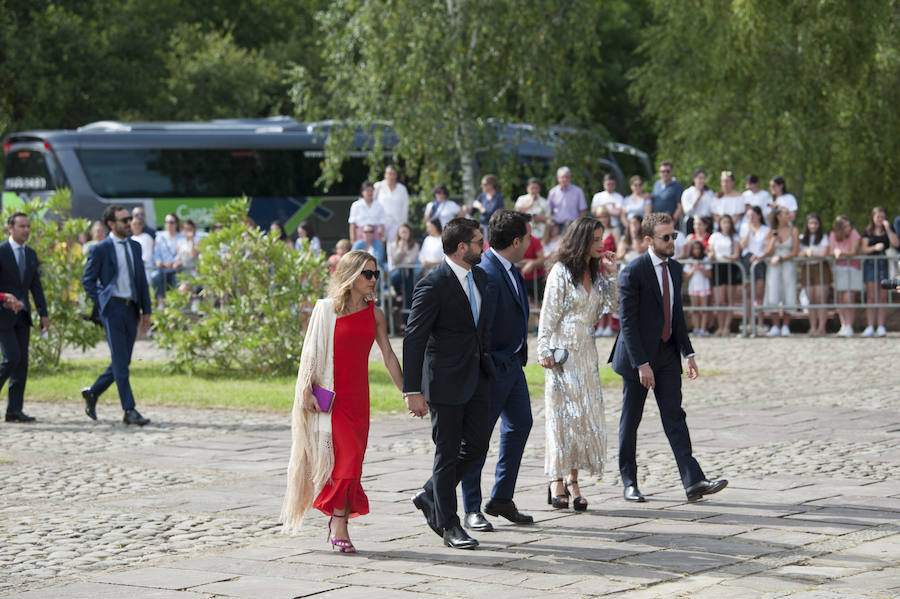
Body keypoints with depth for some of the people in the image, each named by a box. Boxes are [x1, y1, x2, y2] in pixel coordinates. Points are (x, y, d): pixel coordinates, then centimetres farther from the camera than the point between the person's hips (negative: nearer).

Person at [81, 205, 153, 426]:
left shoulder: (135, 247, 13)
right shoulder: (101, 249, -4)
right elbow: (87, 280, 1)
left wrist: (146, 311, 11)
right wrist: (102, 301, -8)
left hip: (131, 308, 6)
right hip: (113, 308, -6)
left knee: (122, 361, 9)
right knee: (120, 361, -8)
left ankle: (93, 392, 28)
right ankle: (129, 411, -8)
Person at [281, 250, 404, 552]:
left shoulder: (374, 314, 9)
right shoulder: (327, 309, -3)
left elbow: (389, 357, 12)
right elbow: (311, 352, -3)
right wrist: (307, 391, -10)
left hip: (358, 396, 4)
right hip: (330, 394, -4)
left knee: (352, 460, 3)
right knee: (345, 456, -13)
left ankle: (338, 520, 14)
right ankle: (339, 527, -4)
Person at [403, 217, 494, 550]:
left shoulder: (479, 276, 8)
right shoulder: (432, 286, -17)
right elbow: (413, 340, -17)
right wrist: (413, 391, -19)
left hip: (477, 376, 8)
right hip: (446, 381, -8)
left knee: (477, 445, 8)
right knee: (448, 452, 2)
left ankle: (430, 497, 28)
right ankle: (449, 525, 13)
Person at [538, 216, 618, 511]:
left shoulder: (594, 273, 11)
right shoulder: (561, 271, -8)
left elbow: (610, 304, 11)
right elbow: (548, 314, -9)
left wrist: (611, 273, 3)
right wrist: (545, 351, -13)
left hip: (586, 352, 7)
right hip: (563, 352, -6)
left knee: (585, 415, 4)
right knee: (561, 414, -4)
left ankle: (573, 480, 9)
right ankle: (557, 482, 1)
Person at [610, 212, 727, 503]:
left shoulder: (674, 268, 9)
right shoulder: (633, 272, -14)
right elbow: (627, 322, -16)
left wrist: (688, 353, 9)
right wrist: (641, 364, -21)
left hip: (667, 354, 6)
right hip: (638, 356, -6)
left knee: (675, 417, -2)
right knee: (630, 421, 6)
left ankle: (693, 482, -10)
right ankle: (629, 482, 16)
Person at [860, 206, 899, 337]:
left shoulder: (889, 230, 9)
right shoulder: (867, 231, 8)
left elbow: (896, 243, -6)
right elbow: (863, 249, 2)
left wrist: (888, 229, -10)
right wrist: (875, 247, -16)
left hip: (885, 264, 0)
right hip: (871, 263, 0)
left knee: (883, 296, 0)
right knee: (871, 296, -2)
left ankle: (881, 326, 2)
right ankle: (870, 326, -2)